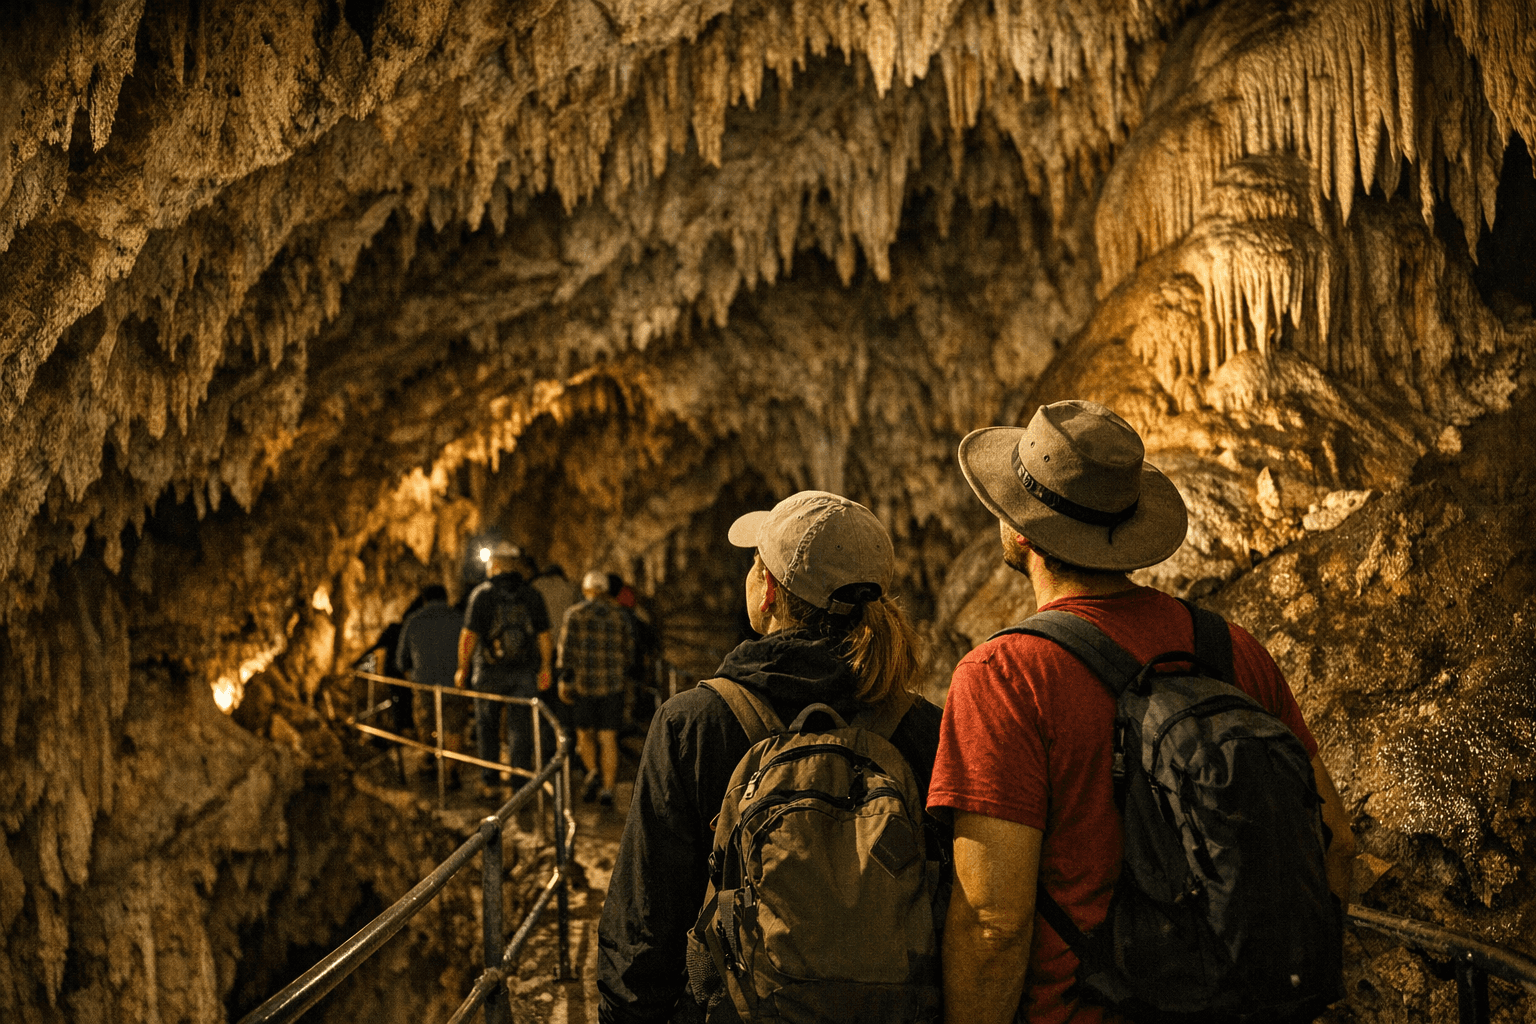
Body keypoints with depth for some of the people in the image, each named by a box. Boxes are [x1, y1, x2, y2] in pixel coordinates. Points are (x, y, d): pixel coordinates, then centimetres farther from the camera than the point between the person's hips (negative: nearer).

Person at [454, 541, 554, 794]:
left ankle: (490, 782, 17)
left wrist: (462, 668, 0)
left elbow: (469, 635, -10)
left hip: (490, 671, -2)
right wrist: (546, 668, 12)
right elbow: (544, 635, 3)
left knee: (487, 726, 13)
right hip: (524, 673, 2)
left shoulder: (482, 593, -6)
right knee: (520, 728, 2)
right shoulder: (532, 595, 3)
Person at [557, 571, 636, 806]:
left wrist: (564, 680, -6)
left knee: (585, 733, 17)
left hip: (582, 682, -1)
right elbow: (628, 650, 11)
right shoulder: (618, 616, 6)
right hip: (612, 683, 1)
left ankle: (592, 772, -1)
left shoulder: (575, 614, -2)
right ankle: (608, 789, -2)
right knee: (608, 738, 3)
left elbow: (567, 648, -8)